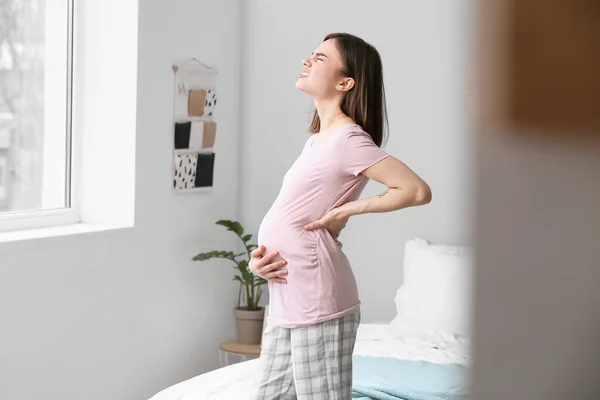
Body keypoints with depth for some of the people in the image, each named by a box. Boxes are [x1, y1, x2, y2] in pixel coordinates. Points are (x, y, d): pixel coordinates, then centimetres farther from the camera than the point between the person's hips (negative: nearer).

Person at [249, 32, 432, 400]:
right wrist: (258, 258, 0)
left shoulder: (348, 139, -12)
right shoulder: (318, 139, 15)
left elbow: (418, 191, -20)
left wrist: (346, 210, -14)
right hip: (287, 302, 9)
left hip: (317, 304, -9)